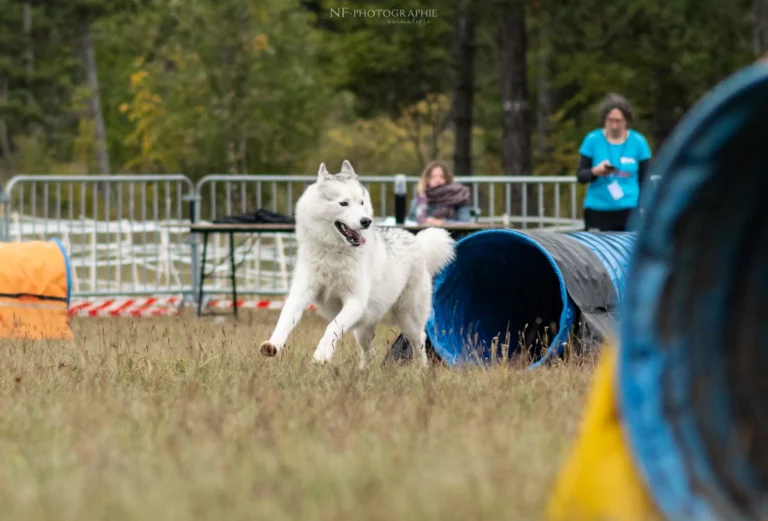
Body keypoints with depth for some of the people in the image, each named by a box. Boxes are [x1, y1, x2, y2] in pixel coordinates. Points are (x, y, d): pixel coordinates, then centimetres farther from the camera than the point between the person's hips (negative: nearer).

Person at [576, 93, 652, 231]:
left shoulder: (638, 142, 2)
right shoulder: (593, 140, 0)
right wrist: (596, 171, -18)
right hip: (597, 210, 1)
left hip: (628, 211, -1)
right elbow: (580, 176, 3)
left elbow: (645, 181, 8)